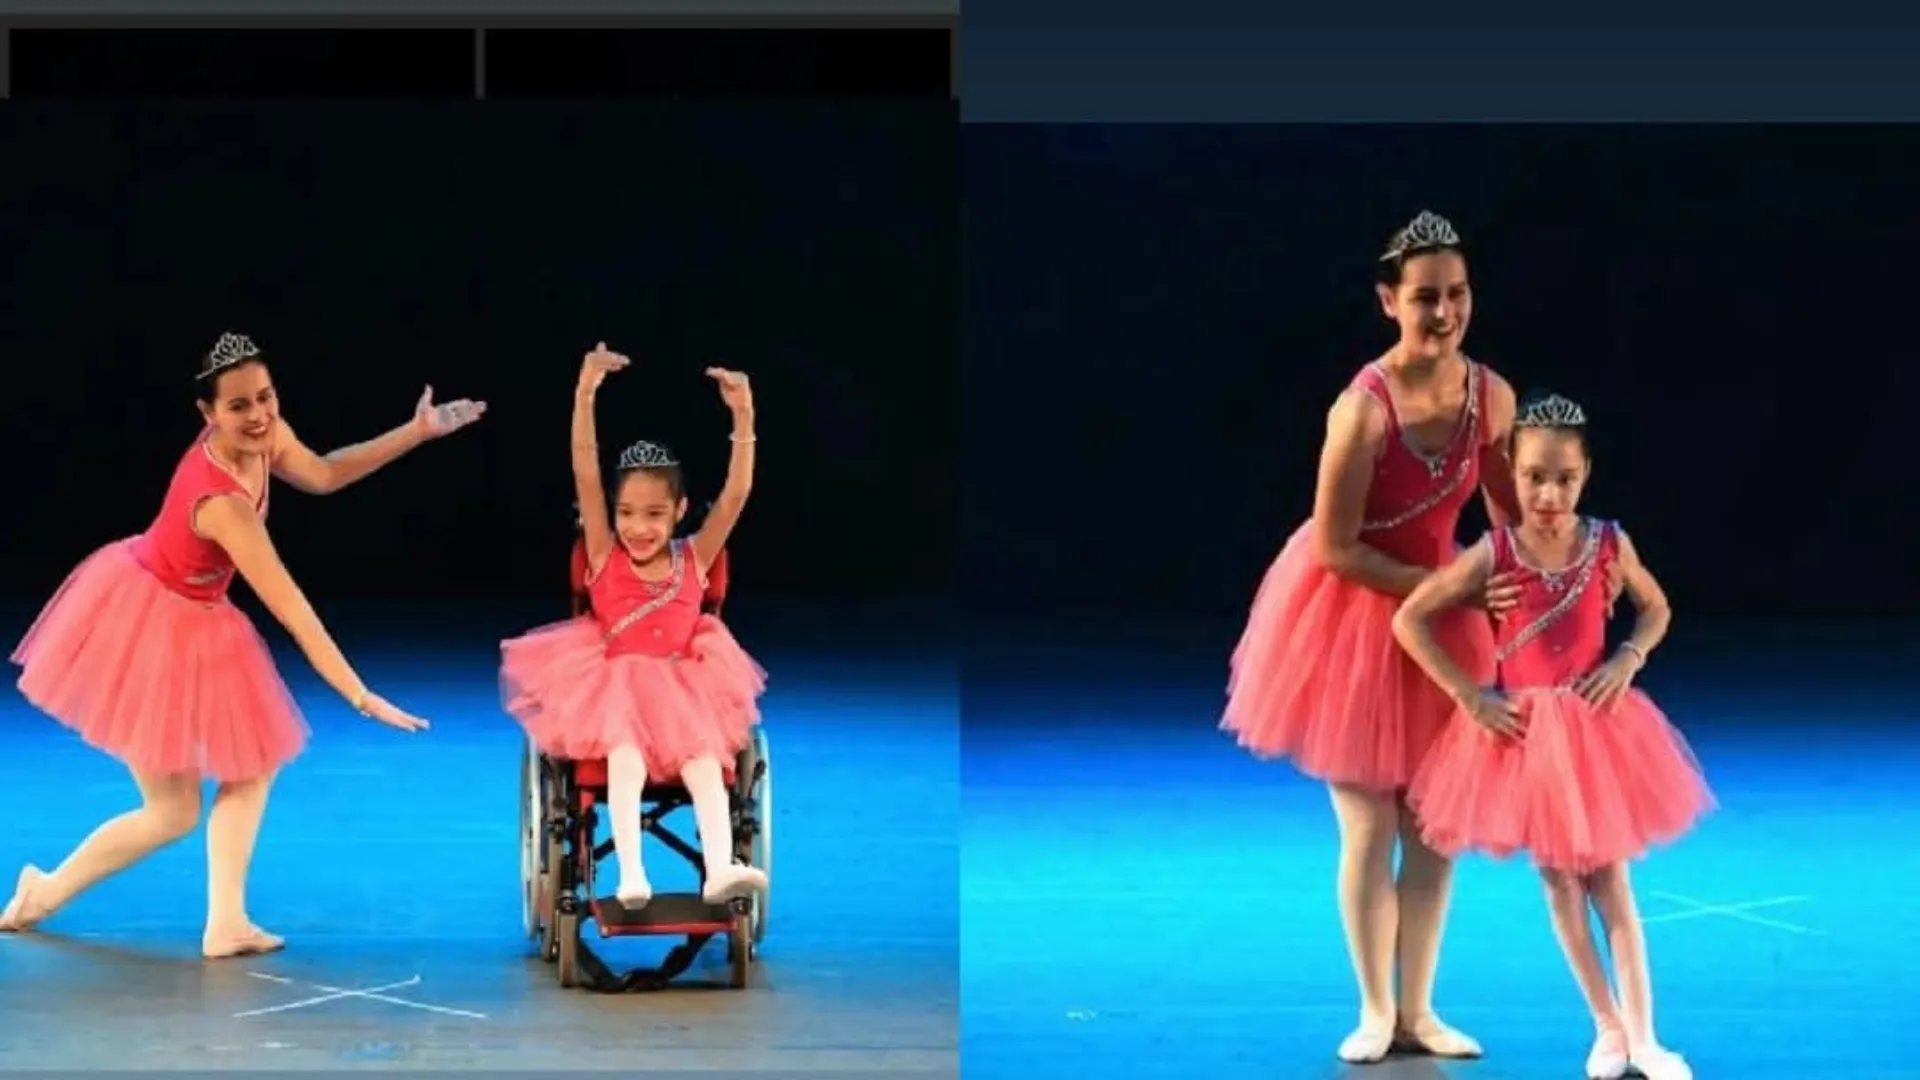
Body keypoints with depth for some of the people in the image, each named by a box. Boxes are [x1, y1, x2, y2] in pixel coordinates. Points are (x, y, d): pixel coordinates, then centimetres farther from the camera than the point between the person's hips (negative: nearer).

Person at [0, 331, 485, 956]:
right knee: (173, 813, 0)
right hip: (145, 623, -9)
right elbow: (290, 610, -36)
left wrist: (417, 433, 0)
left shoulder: (262, 436, -14)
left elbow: (322, 475, 7)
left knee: (252, 764, 10)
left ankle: (226, 923, 10)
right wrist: (360, 698, -35)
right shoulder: (222, 502, -36)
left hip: (193, 623, 9)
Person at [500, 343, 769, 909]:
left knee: (703, 754, -24)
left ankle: (719, 868, -40)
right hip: (614, 683, -1)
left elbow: (736, 493, -6)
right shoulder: (605, 555, 0)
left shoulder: (693, 558, 3)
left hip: (682, 686, 1)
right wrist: (586, 393, -23)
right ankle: (629, 873, -41)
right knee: (625, 752, -28)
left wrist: (743, 417, -18)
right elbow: (585, 474, -11)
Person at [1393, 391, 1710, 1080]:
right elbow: (1408, 619, -11)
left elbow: (1656, 608, 10)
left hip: (1594, 726, 0)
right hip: (1522, 730, 0)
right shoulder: (1494, 554, -14)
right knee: (1560, 885, 7)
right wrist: (1468, 695, -12)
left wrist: (1629, 658, -9)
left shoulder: (1608, 544, -8)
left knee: (1609, 882, 3)